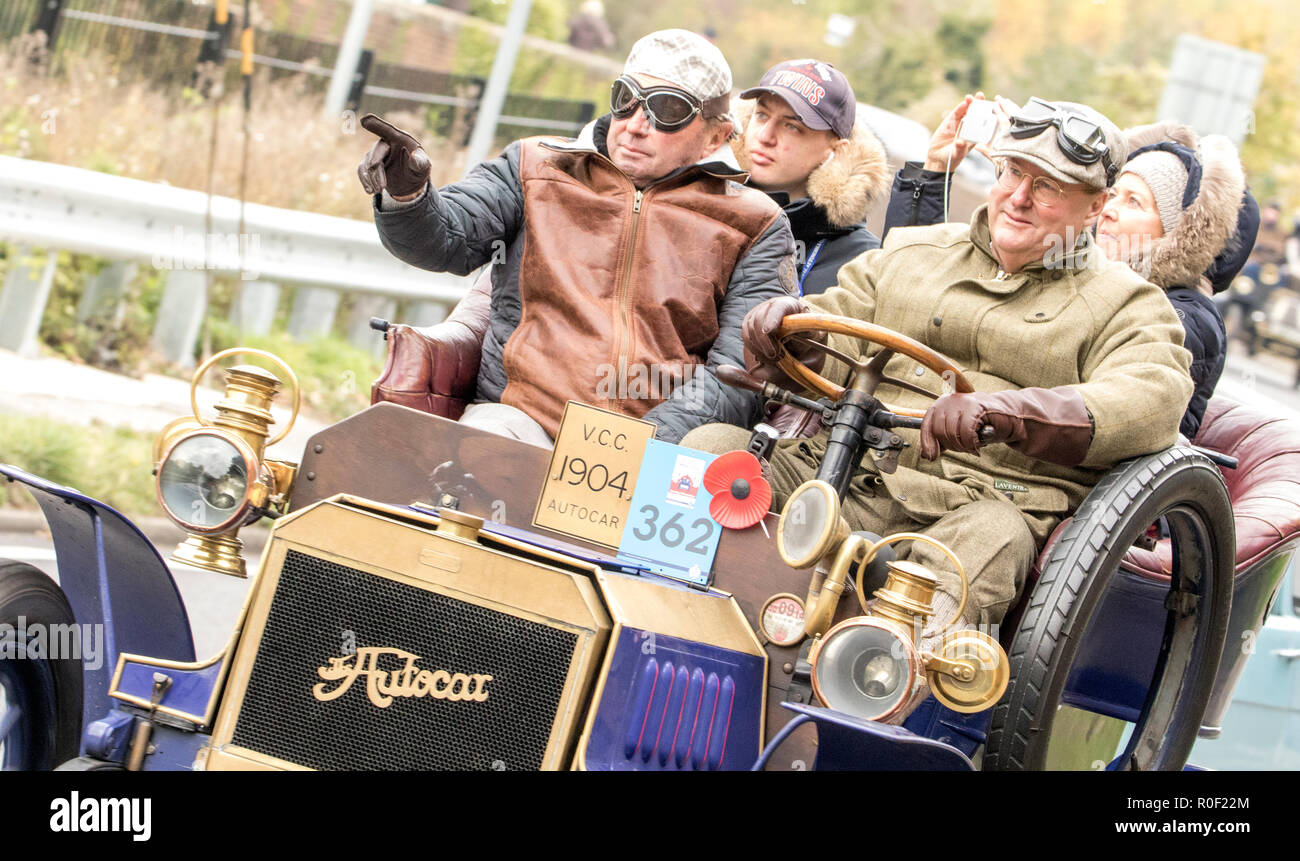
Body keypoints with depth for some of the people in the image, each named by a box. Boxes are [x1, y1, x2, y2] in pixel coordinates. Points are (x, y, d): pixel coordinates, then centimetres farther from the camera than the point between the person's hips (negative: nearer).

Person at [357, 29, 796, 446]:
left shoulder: (754, 228, 10)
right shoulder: (538, 168, 18)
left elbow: (739, 371, 0)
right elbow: (446, 239, 5)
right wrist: (406, 191, -20)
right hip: (519, 417, 1)